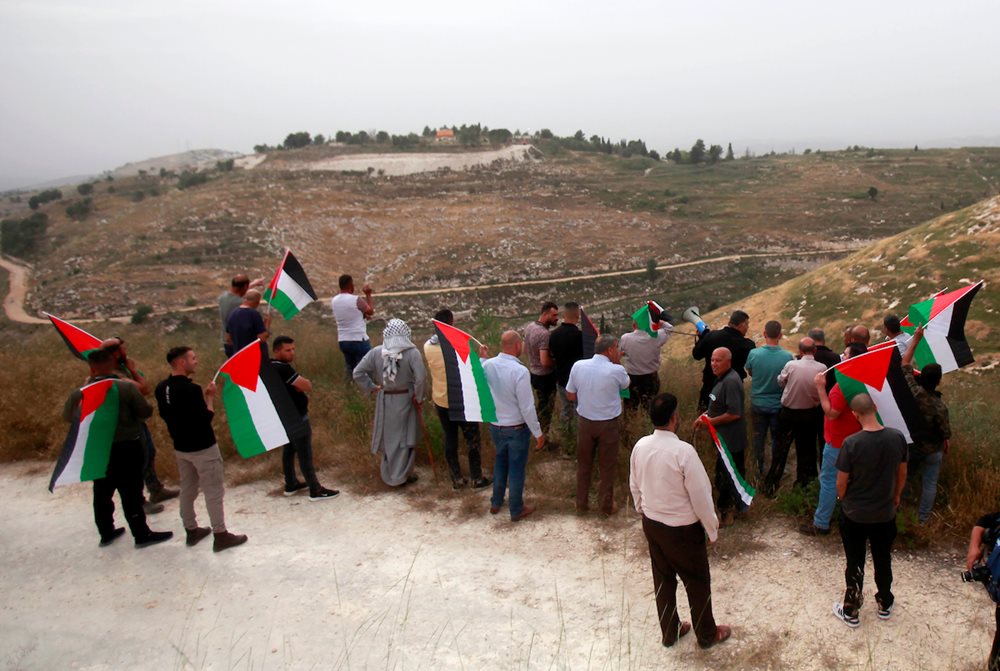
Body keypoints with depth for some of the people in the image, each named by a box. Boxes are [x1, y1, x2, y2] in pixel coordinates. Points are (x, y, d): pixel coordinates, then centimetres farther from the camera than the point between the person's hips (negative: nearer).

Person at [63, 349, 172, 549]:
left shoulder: (80, 393, -8)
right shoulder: (127, 387, -20)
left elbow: (68, 416, 9)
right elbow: (146, 412, -13)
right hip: (126, 448, -4)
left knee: (102, 493, 19)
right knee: (131, 493, 4)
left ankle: (106, 533, 33)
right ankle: (142, 535, 14)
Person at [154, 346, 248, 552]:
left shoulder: (161, 388, 0)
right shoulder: (191, 389, -25)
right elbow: (206, 418, -23)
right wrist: (209, 398, -10)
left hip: (180, 447, 8)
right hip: (202, 448, -8)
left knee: (187, 489, 19)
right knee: (214, 491, 2)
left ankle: (191, 530, 30)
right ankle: (220, 535, 8)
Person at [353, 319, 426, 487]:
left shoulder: (376, 352, -7)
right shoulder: (412, 353, -16)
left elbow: (358, 373, -7)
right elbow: (421, 377, -23)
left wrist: (371, 388, 2)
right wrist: (418, 397, -10)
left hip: (384, 400, 3)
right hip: (405, 399, -3)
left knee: (388, 436, 18)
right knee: (404, 436, 11)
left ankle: (389, 474, 31)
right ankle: (400, 476, 18)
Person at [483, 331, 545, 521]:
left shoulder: (487, 365, -11)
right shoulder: (520, 371, -27)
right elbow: (527, 408, -23)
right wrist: (538, 433, -11)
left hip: (495, 426, 5)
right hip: (517, 428, -5)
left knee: (500, 463, 26)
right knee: (516, 469, 12)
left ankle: (496, 503, 40)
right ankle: (516, 510, 29)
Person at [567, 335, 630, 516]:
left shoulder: (578, 366, -10)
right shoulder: (616, 370, -19)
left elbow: (570, 395, 0)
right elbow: (626, 384, 5)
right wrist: (618, 362, 7)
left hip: (584, 421, 3)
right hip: (609, 424, -3)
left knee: (584, 464, 18)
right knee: (607, 466, 14)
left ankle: (581, 504, 30)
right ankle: (606, 505, 28)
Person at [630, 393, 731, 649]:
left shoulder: (640, 446, -9)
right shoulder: (683, 451, -28)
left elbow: (635, 486, 5)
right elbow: (700, 495, -20)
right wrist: (712, 529, -6)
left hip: (651, 524, 6)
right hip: (683, 528, -6)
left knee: (663, 579, 22)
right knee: (697, 582, 17)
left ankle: (669, 632, 39)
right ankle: (707, 635, 36)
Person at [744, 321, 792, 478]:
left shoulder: (754, 353, -20)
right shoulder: (787, 356, -20)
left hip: (758, 404, 0)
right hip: (779, 405, 0)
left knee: (759, 437, 17)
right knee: (777, 438, 17)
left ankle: (759, 471, 28)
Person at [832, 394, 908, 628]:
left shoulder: (852, 443, -25)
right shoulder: (897, 437, -13)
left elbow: (841, 481, -15)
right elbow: (902, 472, 3)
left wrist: (844, 501, 6)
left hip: (855, 514, -3)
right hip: (885, 513, 3)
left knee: (855, 564, 12)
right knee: (883, 560, 23)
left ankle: (851, 612, 27)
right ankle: (885, 605, 42)